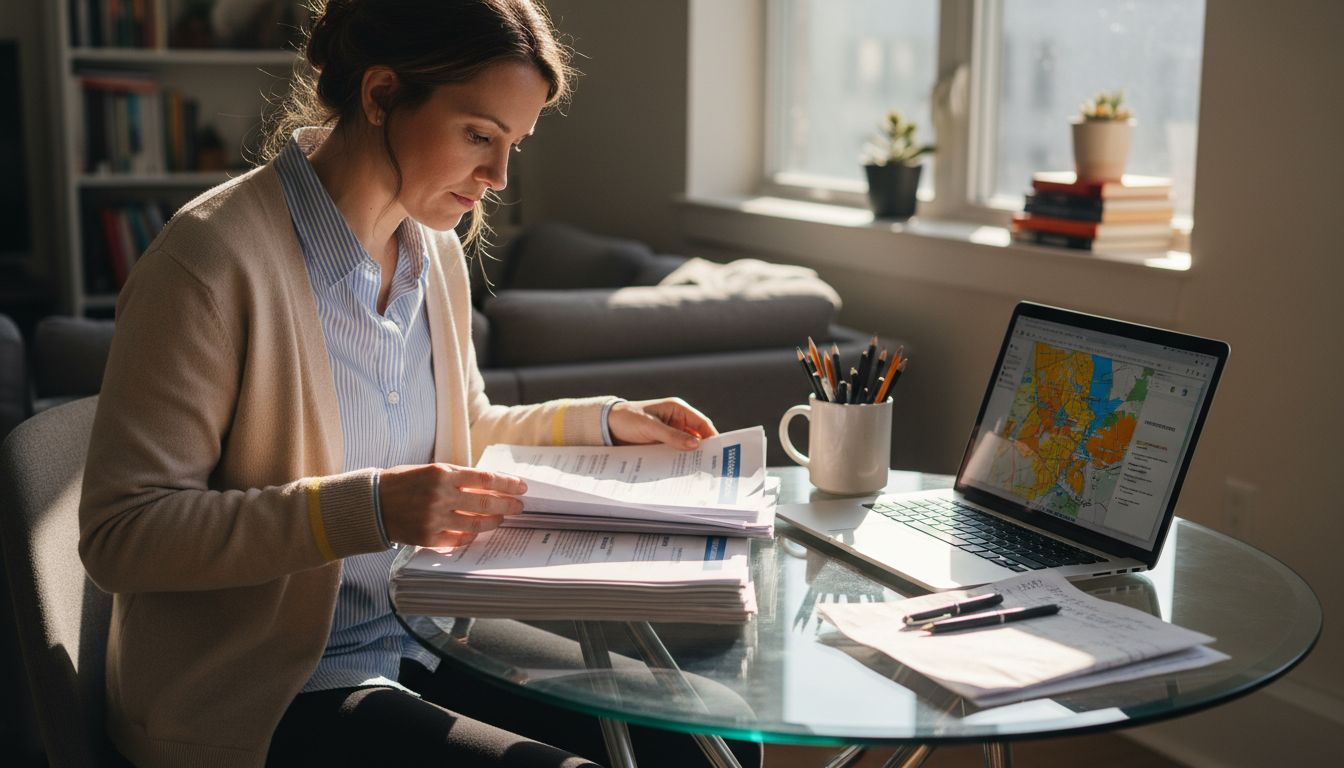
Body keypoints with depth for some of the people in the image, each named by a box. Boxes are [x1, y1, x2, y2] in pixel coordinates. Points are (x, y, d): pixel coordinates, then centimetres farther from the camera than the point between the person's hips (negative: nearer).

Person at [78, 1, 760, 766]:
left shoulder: (437, 250, 5)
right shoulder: (213, 258, -19)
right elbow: (119, 534, -21)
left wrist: (602, 421, 6)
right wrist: (366, 508, -30)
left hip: (419, 645, 7)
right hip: (260, 697, -7)